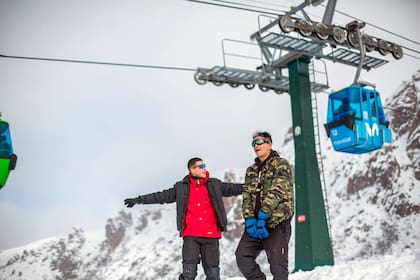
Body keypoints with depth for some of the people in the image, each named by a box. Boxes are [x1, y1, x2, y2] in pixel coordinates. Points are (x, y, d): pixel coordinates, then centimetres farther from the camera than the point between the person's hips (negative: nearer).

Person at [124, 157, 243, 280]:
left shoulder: (215, 185, 9)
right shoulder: (181, 187, 6)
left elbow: (231, 188, 10)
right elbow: (162, 196, 7)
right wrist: (139, 200, 5)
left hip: (210, 235, 1)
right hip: (190, 235, -1)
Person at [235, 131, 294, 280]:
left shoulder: (281, 165, -1)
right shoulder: (251, 170, 18)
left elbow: (276, 191, -13)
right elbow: (247, 195, 8)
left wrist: (262, 216, -21)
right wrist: (250, 220, -8)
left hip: (277, 222, -6)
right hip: (255, 223, 6)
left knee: (277, 265, -4)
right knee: (242, 255, -2)